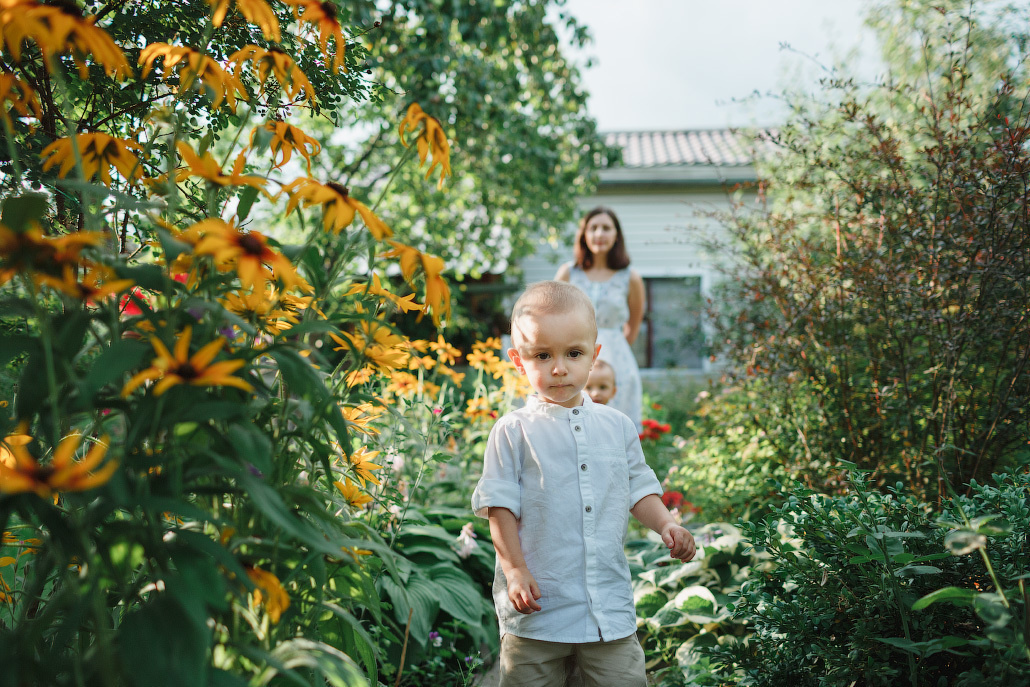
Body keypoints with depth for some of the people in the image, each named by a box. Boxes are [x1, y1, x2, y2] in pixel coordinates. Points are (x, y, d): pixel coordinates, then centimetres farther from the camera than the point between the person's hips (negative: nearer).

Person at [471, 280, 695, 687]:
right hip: (537, 604, -3)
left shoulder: (616, 426, 7)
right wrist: (515, 569, -12)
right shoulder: (513, 432, -4)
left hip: (610, 603, 3)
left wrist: (665, 524, -2)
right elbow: (499, 506, -5)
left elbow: (638, 487, 15)